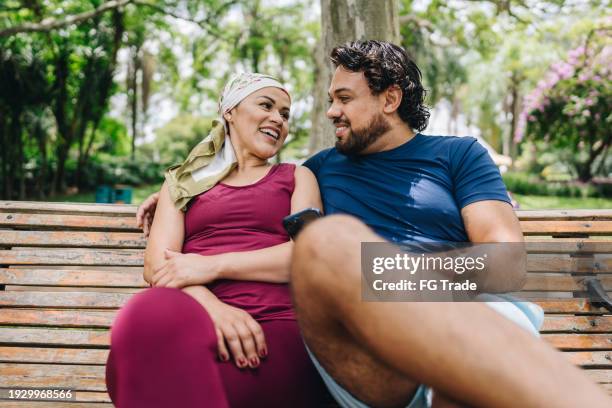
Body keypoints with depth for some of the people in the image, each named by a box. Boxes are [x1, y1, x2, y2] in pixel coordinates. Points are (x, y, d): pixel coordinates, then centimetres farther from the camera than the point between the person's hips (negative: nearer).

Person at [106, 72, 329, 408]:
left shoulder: (297, 177, 22)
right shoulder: (185, 180, 24)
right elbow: (157, 265, 7)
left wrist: (213, 265, -9)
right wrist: (211, 305, -15)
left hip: (277, 329, -2)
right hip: (198, 323, 3)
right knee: (152, 313, -36)